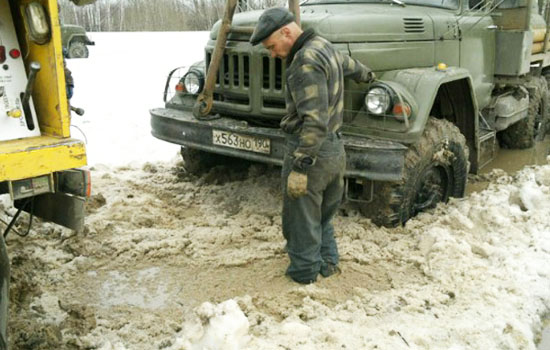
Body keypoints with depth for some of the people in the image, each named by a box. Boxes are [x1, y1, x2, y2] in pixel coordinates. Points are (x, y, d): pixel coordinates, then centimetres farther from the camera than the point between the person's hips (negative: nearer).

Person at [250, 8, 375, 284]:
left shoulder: (306, 61, -20)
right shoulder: (324, 47, 11)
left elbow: (315, 121, -28)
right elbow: (349, 65, 34)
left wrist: (299, 167, -29)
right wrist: (367, 74, 55)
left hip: (311, 150, -10)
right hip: (335, 148, 10)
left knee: (301, 220, 3)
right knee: (323, 216, 22)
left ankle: (303, 275, 14)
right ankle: (327, 262, 33)